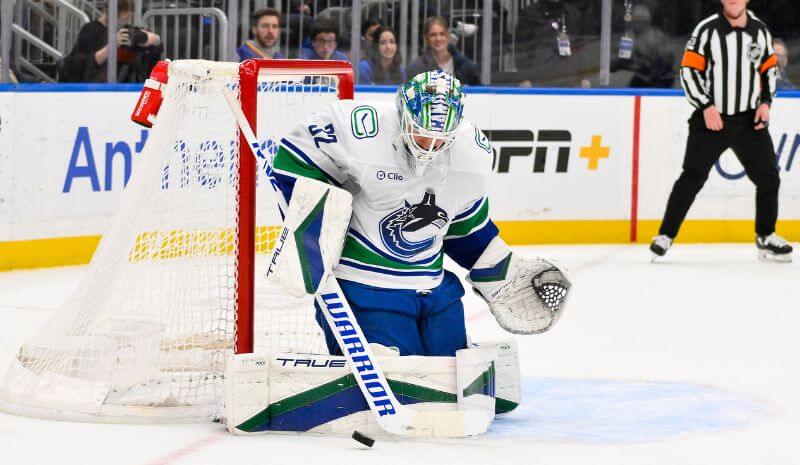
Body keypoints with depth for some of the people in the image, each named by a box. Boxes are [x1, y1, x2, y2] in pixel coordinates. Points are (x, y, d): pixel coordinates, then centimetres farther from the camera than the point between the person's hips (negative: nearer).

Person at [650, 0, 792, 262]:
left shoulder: (760, 31, 5)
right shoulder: (707, 30, -9)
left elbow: (770, 69, 15)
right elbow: (689, 70, -9)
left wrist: (765, 102, 1)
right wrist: (705, 106, -16)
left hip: (750, 120, 4)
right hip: (711, 118, -4)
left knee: (768, 178, 3)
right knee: (692, 178, -6)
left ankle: (766, 237, 18)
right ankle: (666, 235, 2)